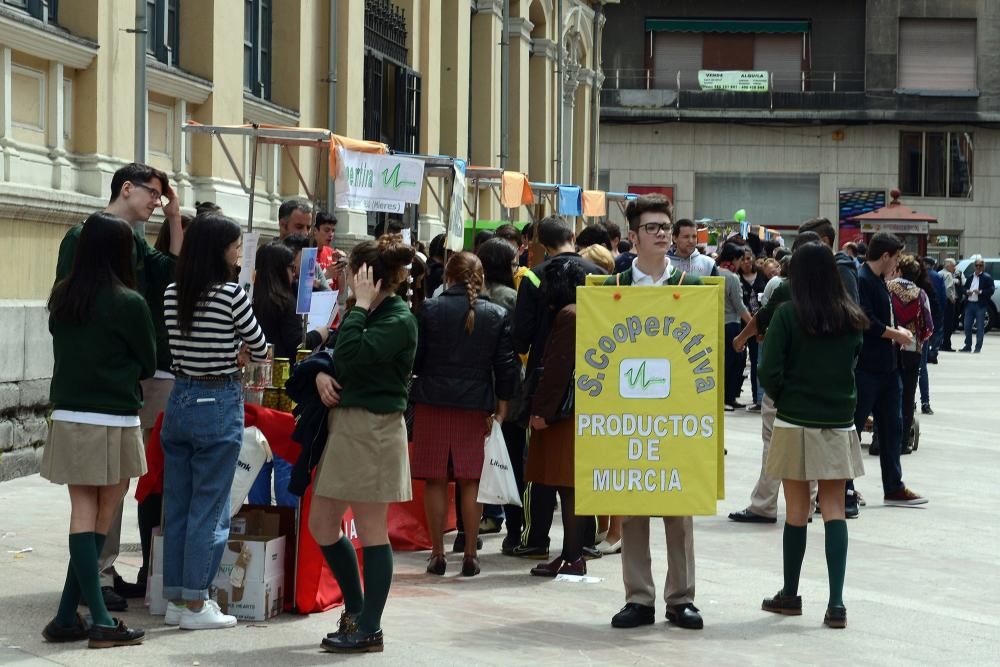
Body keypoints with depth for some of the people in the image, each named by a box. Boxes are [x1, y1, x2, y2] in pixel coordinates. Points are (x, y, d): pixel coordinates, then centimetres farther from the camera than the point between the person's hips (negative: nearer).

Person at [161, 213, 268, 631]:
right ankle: (195, 605, 3)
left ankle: (175, 599, 18)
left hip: (180, 400, 6)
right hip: (219, 404, -6)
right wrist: (248, 353, 20)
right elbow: (260, 350, -2)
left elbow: (185, 349, 10)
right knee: (209, 509, 0)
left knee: (176, 506, 11)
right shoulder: (231, 294, -13)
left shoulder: (172, 295, 4)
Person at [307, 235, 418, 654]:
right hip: (345, 424, 9)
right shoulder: (361, 313, 13)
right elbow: (328, 353, 17)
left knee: (371, 531, -1)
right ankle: (355, 608, 27)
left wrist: (361, 305, -16)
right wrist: (321, 374, -4)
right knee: (321, 526, 12)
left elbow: (350, 355, -25)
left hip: (375, 429, -9)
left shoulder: (398, 321, -13)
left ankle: (369, 628, 6)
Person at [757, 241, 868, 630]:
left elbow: (769, 371, -11)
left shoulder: (787, 315, -9)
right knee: (834, 510, 4)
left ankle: (789, 595, 19)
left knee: (796, 511, 7)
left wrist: (783, 397, 7)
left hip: (795, 423, -3)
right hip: (840, 423, 3)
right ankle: (836, 602, -5)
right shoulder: (851, 318, 2)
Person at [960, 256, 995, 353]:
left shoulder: (987, 277, 0)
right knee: (967, 326, 5)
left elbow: (991, 290, -7)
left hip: (980, 305, -5)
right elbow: (964, 288, 19)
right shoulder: (970, 277, 16)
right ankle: (968, 346, 15)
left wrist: (980, 292, -18)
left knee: (980, 327, -2)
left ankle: (978, 347, 3)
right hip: (969, 304, 5)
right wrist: (967, 291, -3)